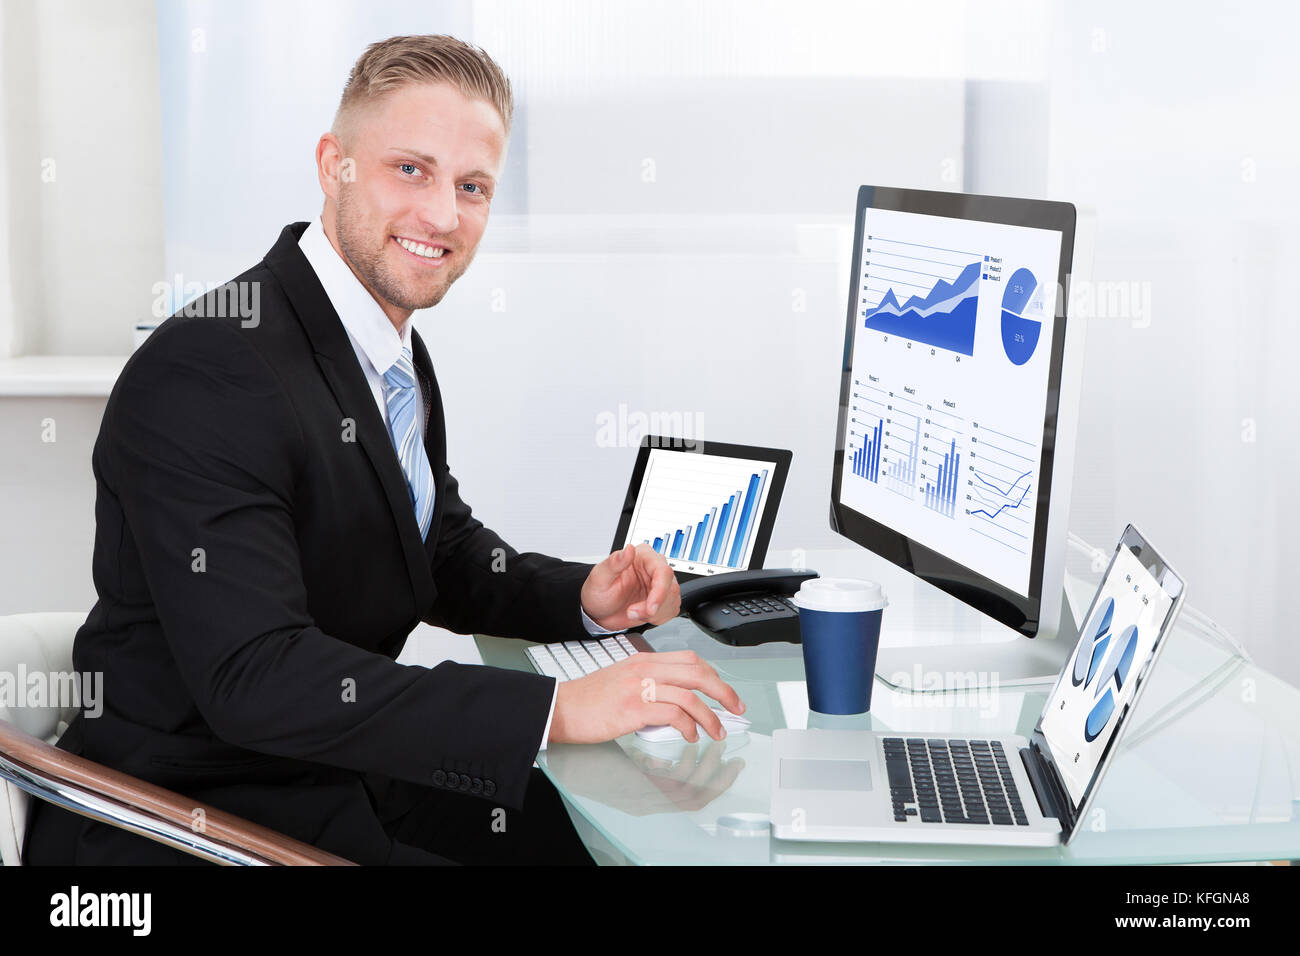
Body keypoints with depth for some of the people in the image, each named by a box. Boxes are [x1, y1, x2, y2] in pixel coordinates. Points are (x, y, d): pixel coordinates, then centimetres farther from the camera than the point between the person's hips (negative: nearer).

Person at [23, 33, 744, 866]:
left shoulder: (395, 356, 7)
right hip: (189, 818, -8)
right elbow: (253, 674, -31)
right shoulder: (207, 372, -23)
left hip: (341, 768, 9)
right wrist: (557, 708, -35)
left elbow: (446, 558, 17)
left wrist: (587, 599, -4)